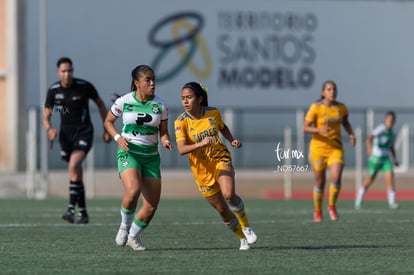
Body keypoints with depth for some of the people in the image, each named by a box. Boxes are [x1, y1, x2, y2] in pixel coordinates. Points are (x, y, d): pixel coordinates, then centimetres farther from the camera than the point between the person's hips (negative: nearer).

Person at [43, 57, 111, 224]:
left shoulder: (84, 86, -10)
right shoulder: (53, 91, -3)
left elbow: (100, 104, 6)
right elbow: (46, 117, 0)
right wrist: (49, 130, -23)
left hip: (84, 133, -4)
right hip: (66, 134, 4)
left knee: (73, 166, -26)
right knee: (77, 175, 9)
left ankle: (71, 209, -30)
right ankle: (83, 213, 19)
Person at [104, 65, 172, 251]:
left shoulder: (160, 105, 0)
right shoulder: (123, 102, -5)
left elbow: (163, 132, 8)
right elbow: (108, 121, 9)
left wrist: (166, 141, -15)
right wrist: (118, 138, -8)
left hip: (151, 156, 3)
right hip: (128, 153, -3)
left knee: (152, 206, -1)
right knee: (133, 190, -30)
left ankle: (133, 236, 26)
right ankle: (124, 226, -3)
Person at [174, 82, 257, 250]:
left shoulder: (213, 113, -6)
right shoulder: (181, 122, -14)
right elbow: (181, 149, -27)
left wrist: (232, 140, -1)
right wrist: (200, 144, -43)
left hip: (221, 159, 0)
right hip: (201, 169, 0)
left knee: (229, 195, -27)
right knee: (222, 210, 5)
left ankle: (246, 227, -2)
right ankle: (243, 238, 29)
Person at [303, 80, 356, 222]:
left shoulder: (341, 107, 0)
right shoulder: (315, 107, -12)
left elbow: (345, 122, 20)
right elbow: (305, 128, -12)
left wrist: (351, 134, 2)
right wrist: (319, 130, -30)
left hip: (336, 148, 2)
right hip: (318, 148, -2)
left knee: (336, 178, -17)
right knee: (320, 182, 6)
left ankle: (332, 205, 10)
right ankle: (318, 211, 30)